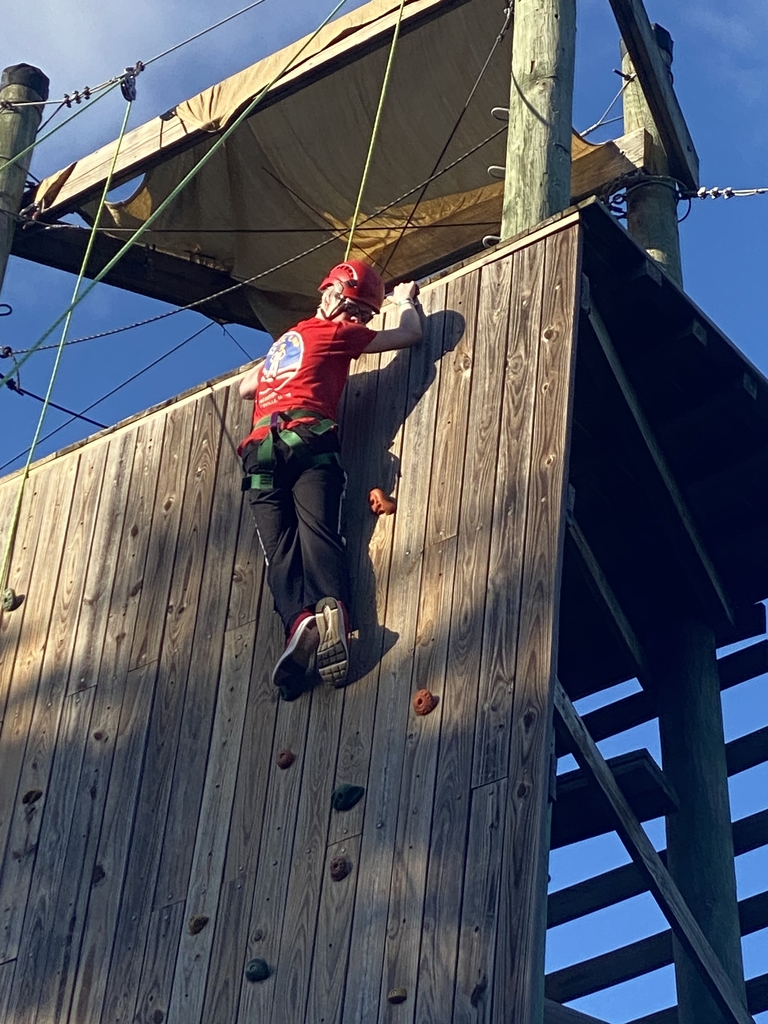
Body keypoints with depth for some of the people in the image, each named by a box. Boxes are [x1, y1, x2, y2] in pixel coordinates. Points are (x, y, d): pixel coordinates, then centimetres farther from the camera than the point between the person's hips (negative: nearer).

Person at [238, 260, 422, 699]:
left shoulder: (286, 340, 35)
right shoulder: (335, 333, 15)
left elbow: (245, 387, 49)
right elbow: (410, 335, 22)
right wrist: (406, 300, 42)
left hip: (262, 449, 5)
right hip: (308, 443, -4)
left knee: (280, 548, -11)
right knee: (319, 535, -20)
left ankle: (300, 622, -37)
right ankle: (332, 611, -45)